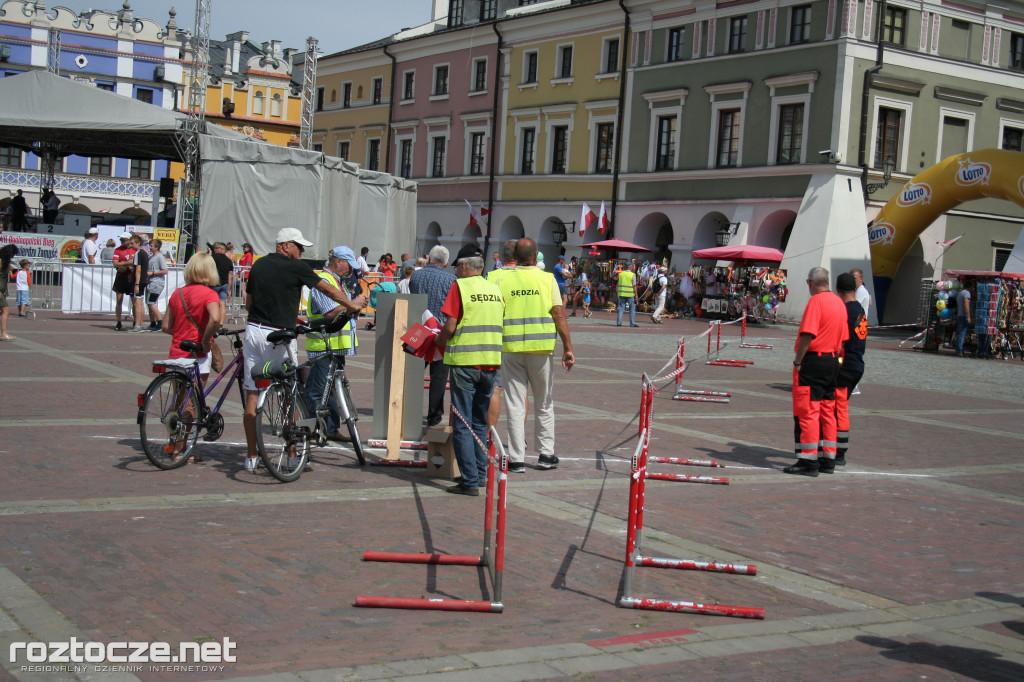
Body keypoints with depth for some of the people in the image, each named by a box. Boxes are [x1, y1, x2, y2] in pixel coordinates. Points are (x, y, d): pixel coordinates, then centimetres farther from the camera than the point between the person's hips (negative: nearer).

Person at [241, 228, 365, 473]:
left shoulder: (259, 265, 11)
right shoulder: (296, 267, -6)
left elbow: (248, 302, 17)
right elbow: (328, 290, 4)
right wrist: (353, 303, 19)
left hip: (253, 331, 6)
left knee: (252, 396, 7)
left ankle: (251, 456, 9)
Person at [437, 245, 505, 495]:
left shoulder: (460, 286, -7)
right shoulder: (495, 289, 11)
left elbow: (449, 327, -11)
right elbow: (500, 326, 14)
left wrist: (439, 341, 8)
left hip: (464, 361, -6)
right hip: (491, 362, 6)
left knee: (463, 424, -2)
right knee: (480, 422, 18)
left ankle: (470, 481, -6)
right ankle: (480, 472, 22)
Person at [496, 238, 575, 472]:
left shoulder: (502, 281, 2)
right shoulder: (547, 279, 1)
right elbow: (559, 316, -4)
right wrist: (568, 349, -2)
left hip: (510, 348, 0)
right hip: (541, 348, 0)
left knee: (515, 404, 5)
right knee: (544, 403, 15)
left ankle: (517, 459, 5)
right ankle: (546, 454, 19)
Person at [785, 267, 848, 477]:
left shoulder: (816, 301, -13)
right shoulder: (839, 303, 12)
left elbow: (808, 334, -21)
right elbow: (843, 337, 15)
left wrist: (797, 361, -15)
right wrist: (835, 359, 20)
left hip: (813, 360, -8)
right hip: (832, 361, 8)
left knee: (807, 412, -5)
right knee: (828, 412, 13)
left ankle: (808, 461, -5)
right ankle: (828, 460, 17)